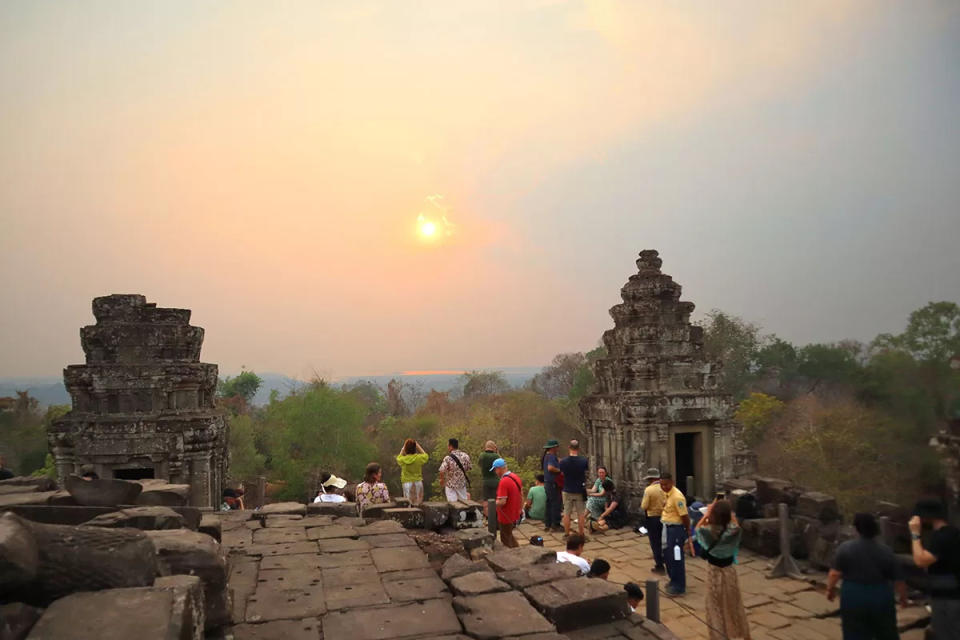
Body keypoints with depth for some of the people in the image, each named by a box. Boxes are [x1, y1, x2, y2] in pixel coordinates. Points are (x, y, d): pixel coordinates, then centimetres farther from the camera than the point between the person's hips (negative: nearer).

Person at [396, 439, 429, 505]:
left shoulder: (403, 460, -7)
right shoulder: (419, 458, -9)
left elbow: (399, 457, 19)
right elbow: (426, 455, 14)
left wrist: (404, 447, 16)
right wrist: (418, 445, 14)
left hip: (407, 483, 0)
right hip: (418, 482, 0)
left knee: (408, 503, 4)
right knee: (418, 504, 5)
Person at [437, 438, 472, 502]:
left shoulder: (448, 458, -19)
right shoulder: (465, 456, -3)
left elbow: (441, 471, -26)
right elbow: (469, 468, 8)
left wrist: (442, 479, -7)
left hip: (451, 485, -4)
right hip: (462, 484, 5)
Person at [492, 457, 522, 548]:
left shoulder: (503, 482, -25)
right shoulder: (516, 477, 3)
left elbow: (502, 502, -28)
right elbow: (521, 495, 11)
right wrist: (521, 508, 20)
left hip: (506, 518, -8)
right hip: (515, 516, 8)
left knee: (506, 543, 8)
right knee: (509, 535, 26)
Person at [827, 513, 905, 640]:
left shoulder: (845, 548, -11)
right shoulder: (886, 551, -6)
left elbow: (835, 573, -11)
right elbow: (898, 579, 1)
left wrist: (830, 589, 5)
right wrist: (903, 596, 18)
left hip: (853, 598, -2)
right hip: (880, 598, 2)